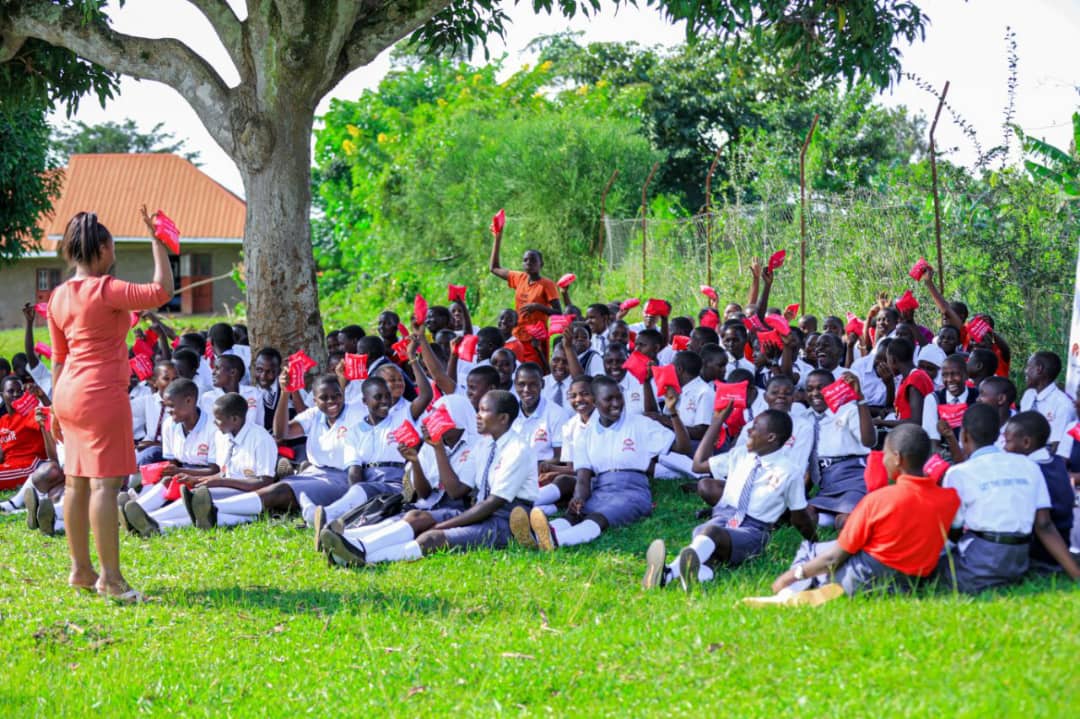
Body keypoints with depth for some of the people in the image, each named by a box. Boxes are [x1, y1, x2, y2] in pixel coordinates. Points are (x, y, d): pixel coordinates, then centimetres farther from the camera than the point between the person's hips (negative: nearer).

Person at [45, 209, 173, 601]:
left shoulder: (58, 297, 10)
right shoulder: (104, 290, -14)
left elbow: (58, 358, 15)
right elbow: (162, 291, -14)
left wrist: (57, 408, 20)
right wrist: (157, 240, -7)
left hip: (69, 393, 9)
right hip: (102, 394, -9)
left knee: (76, 481, 12)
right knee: (105, 482, -7)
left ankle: (80, 568, 19)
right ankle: (110, 575, -8)